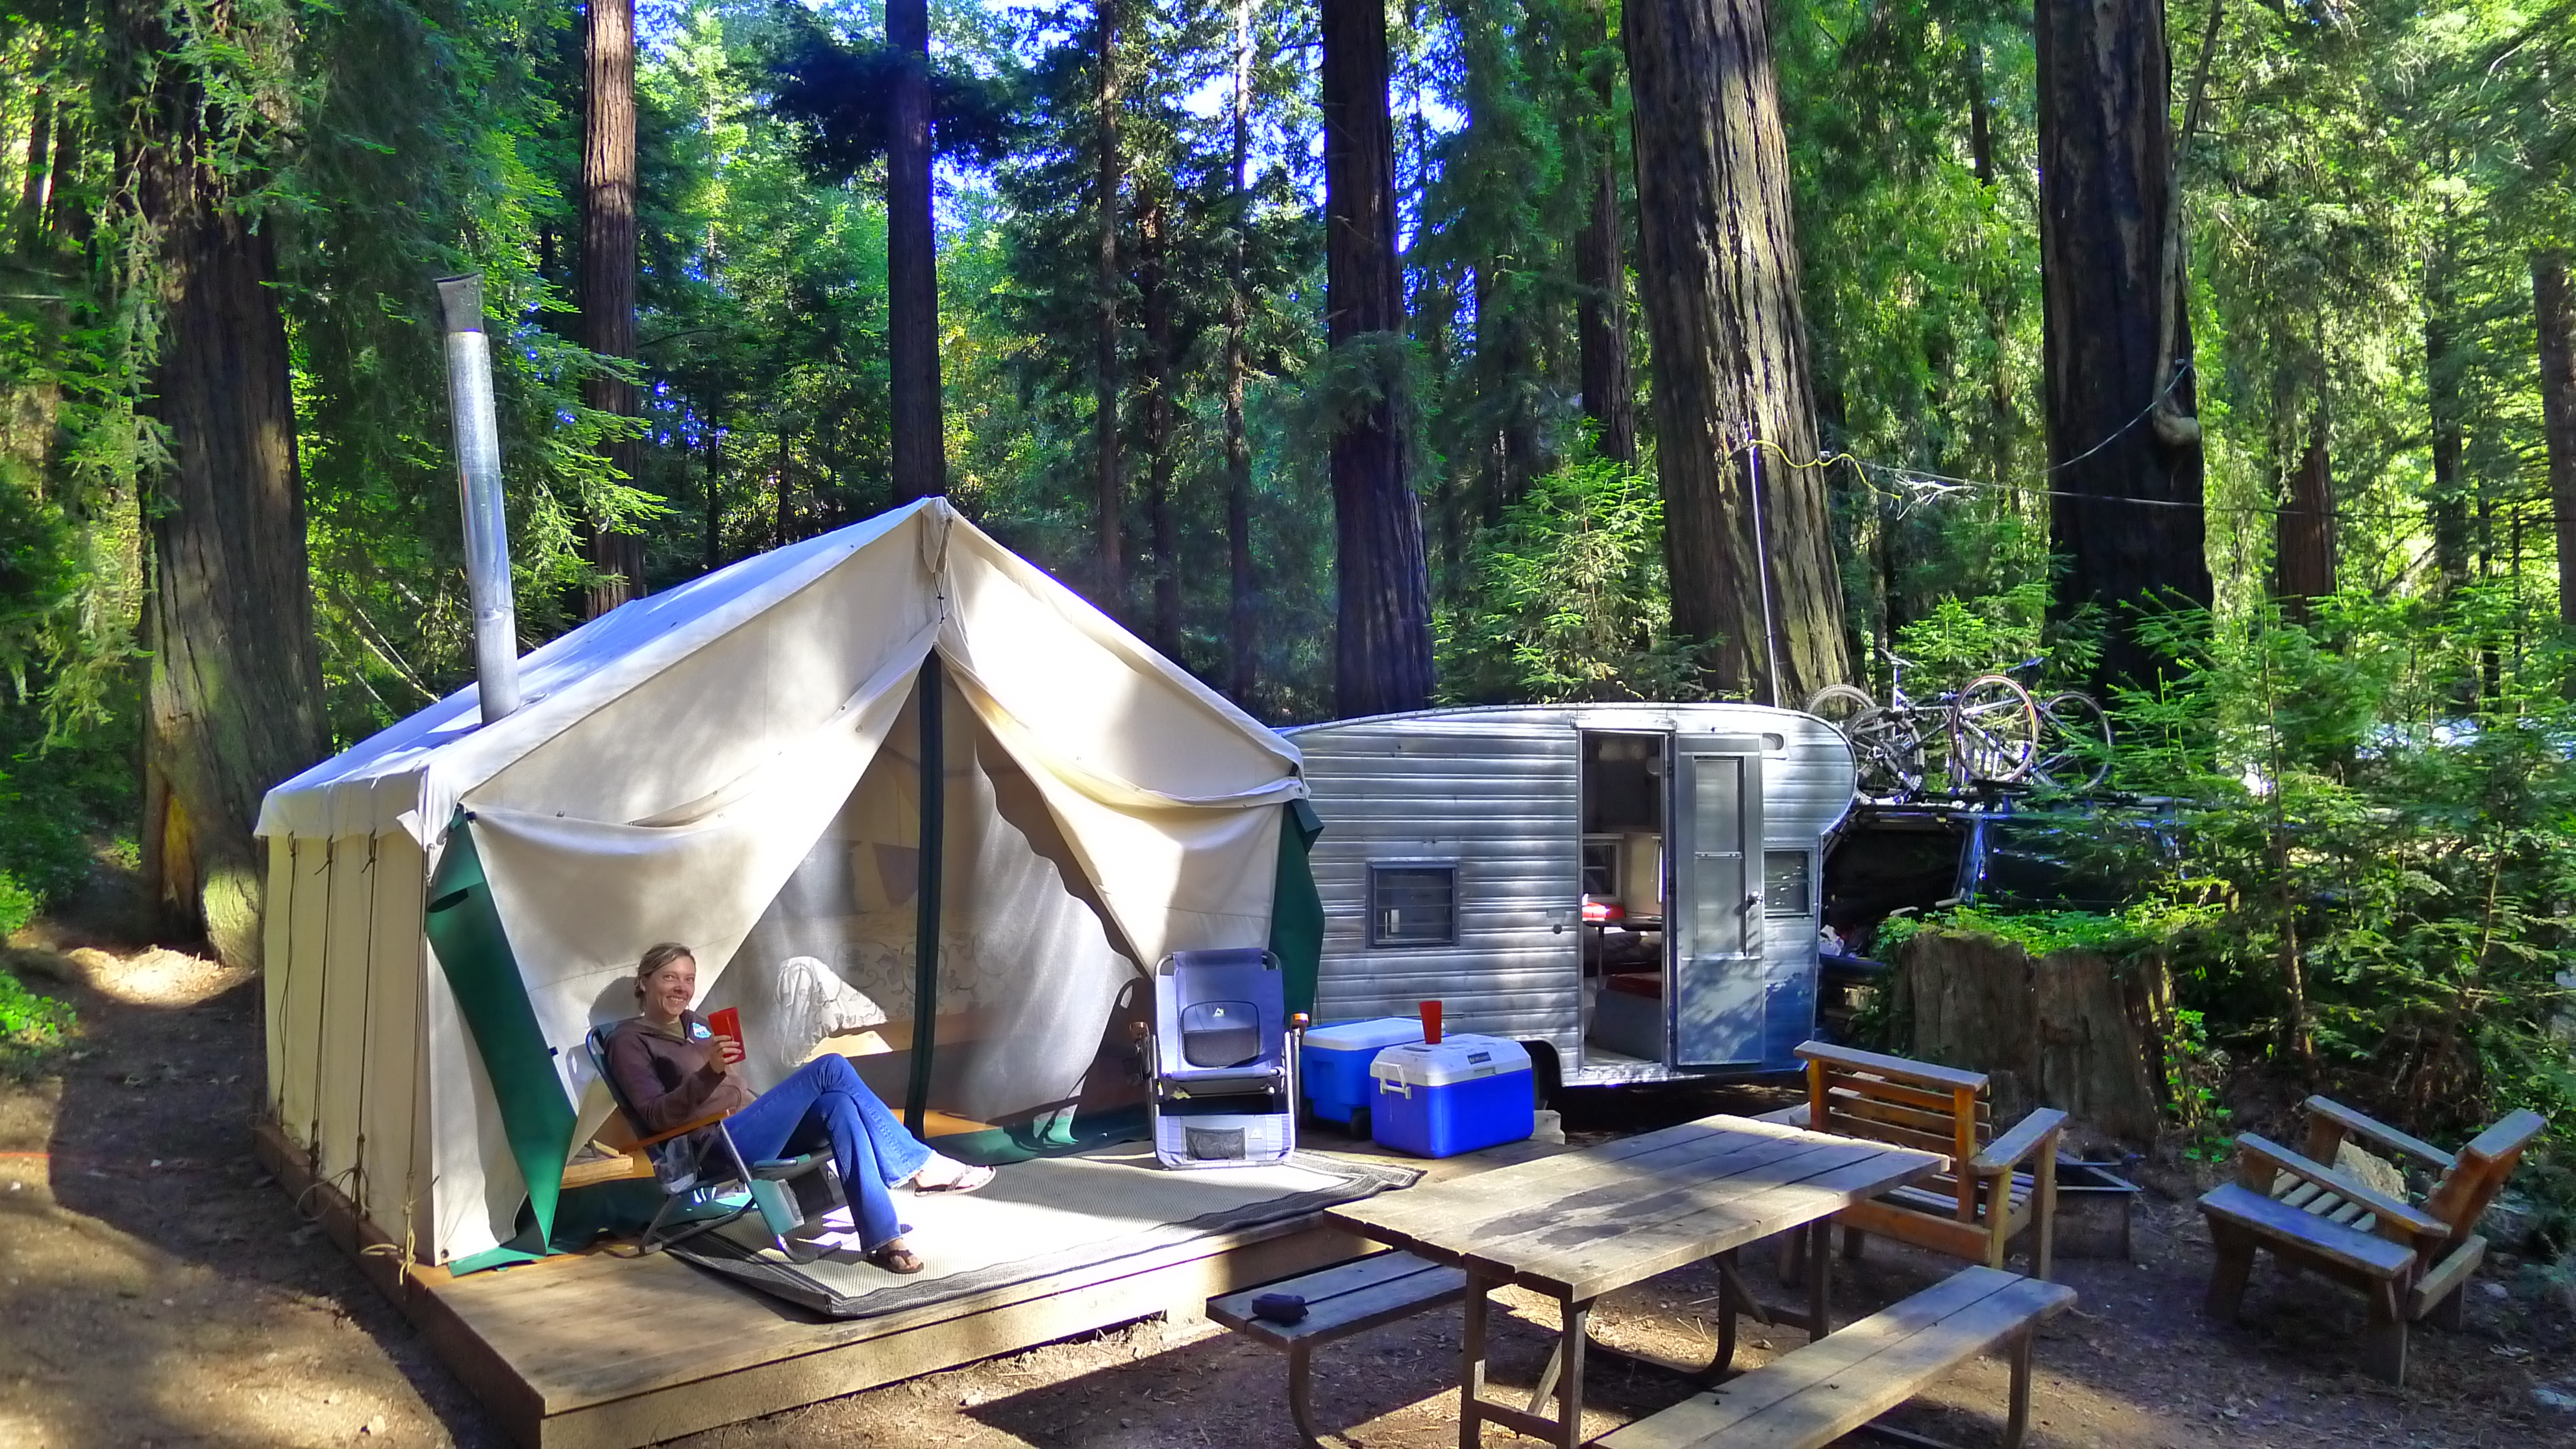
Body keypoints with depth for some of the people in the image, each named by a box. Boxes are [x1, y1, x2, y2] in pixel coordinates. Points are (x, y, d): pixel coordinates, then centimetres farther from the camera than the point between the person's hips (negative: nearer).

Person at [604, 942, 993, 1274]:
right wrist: (709, 1071, -25)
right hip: (718, 1146, -7)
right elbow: (656, 1117, -11)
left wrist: (776, 1107, 9)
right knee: (830, 1068, -24)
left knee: (838, 1104, -26)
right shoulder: (629, 1041, 3)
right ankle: (919, 1165, -23)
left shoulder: (696, 1023, 25)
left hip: (750, 1131, 7)